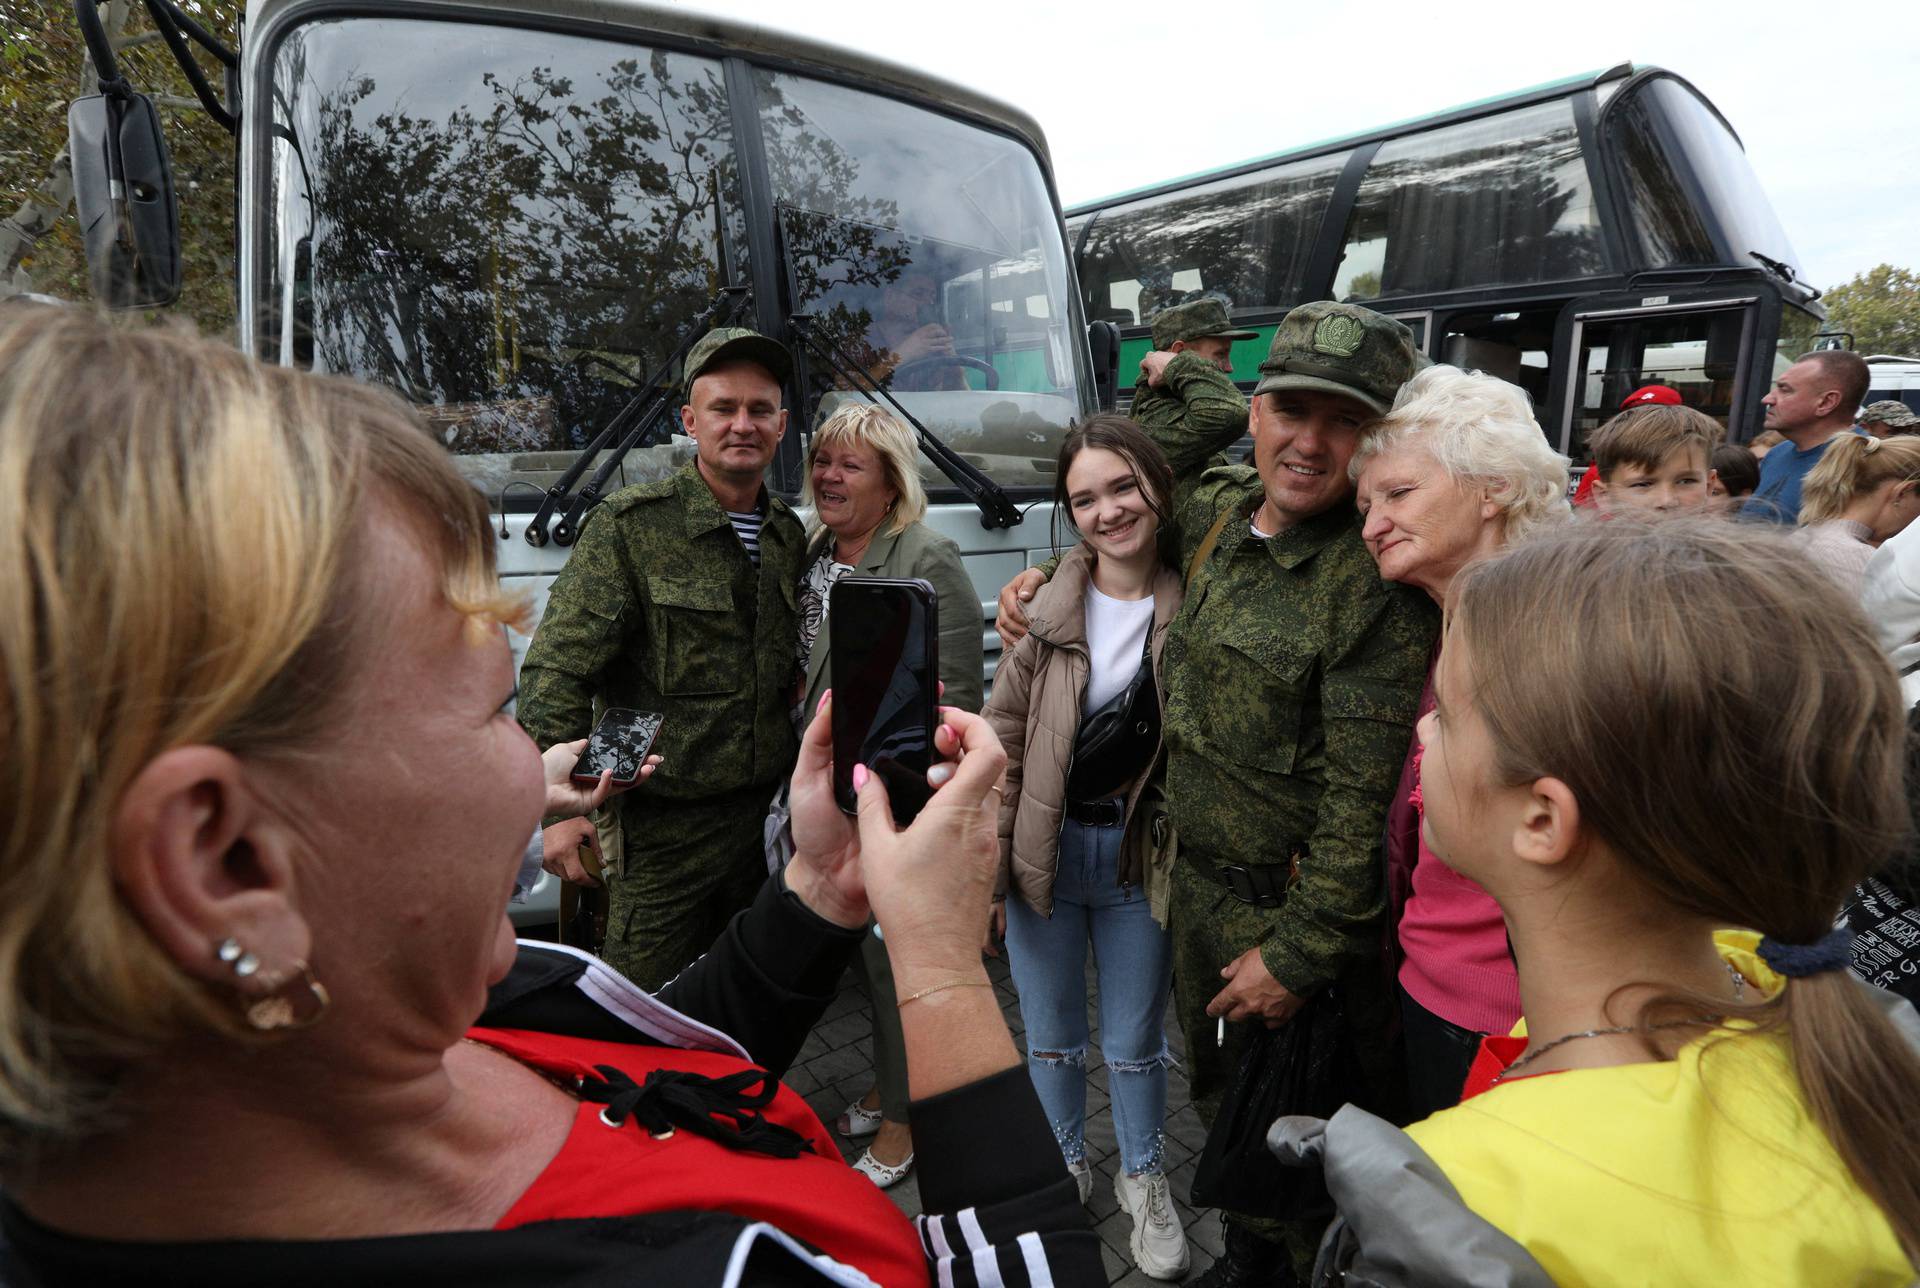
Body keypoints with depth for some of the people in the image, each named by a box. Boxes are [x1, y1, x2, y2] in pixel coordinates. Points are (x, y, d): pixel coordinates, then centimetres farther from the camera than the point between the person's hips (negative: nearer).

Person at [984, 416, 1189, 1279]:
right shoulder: (1050, 608, -9)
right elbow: (1000, 738, -6)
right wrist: (984, 862, -6)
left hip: (1139, 853, 0)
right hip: (1047, 850, 1)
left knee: (1134, 1040, 18)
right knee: (1051, 1034, 20)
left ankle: (1144, 1178, 45)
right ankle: (1065, 1167, 47)